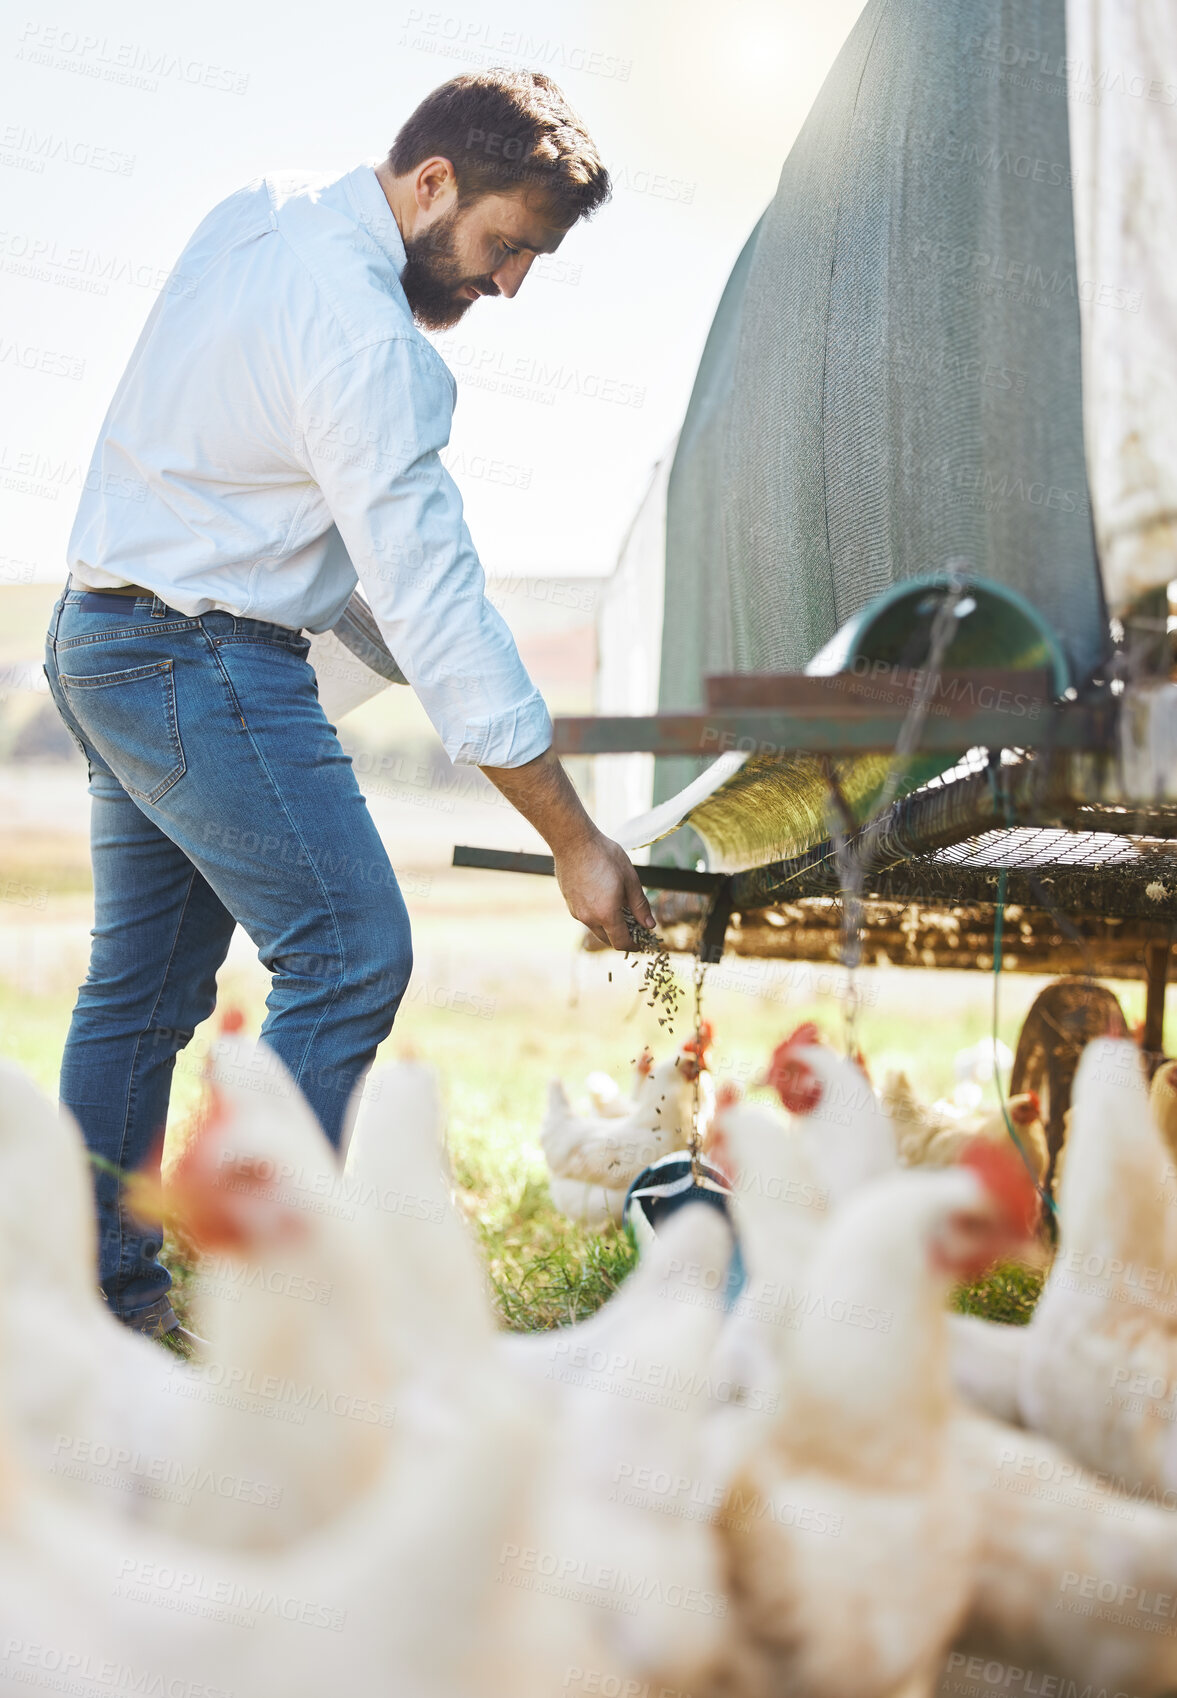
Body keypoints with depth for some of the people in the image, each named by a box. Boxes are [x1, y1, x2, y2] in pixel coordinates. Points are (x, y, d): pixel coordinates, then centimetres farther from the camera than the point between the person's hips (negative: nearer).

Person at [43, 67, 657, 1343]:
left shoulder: (258, 211, 6)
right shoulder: (364, 340, -22)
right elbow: (434, 610, -26)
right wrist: (576, 843, -23)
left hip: (100, 643, 10)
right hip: (204, 664, -10)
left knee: (144, 980, 12)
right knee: (348, 953, -10)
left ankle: (102, 1293, 19)